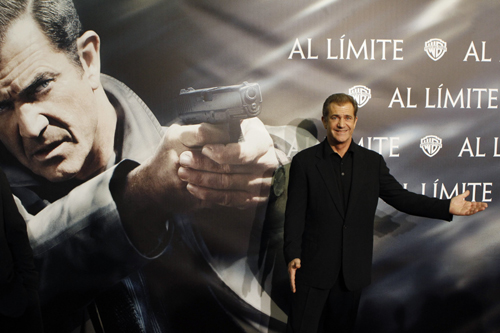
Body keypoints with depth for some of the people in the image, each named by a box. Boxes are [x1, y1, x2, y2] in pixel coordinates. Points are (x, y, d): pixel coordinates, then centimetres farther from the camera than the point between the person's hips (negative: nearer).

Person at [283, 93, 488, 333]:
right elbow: (295, 212, -6)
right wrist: (293, 256, -15)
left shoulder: (373, 162, 7)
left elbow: (400, 197, 5)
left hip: (353, 269, 3)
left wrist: (447, 206, -6)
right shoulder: (304, 161, -3)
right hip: (314, 267, -2)